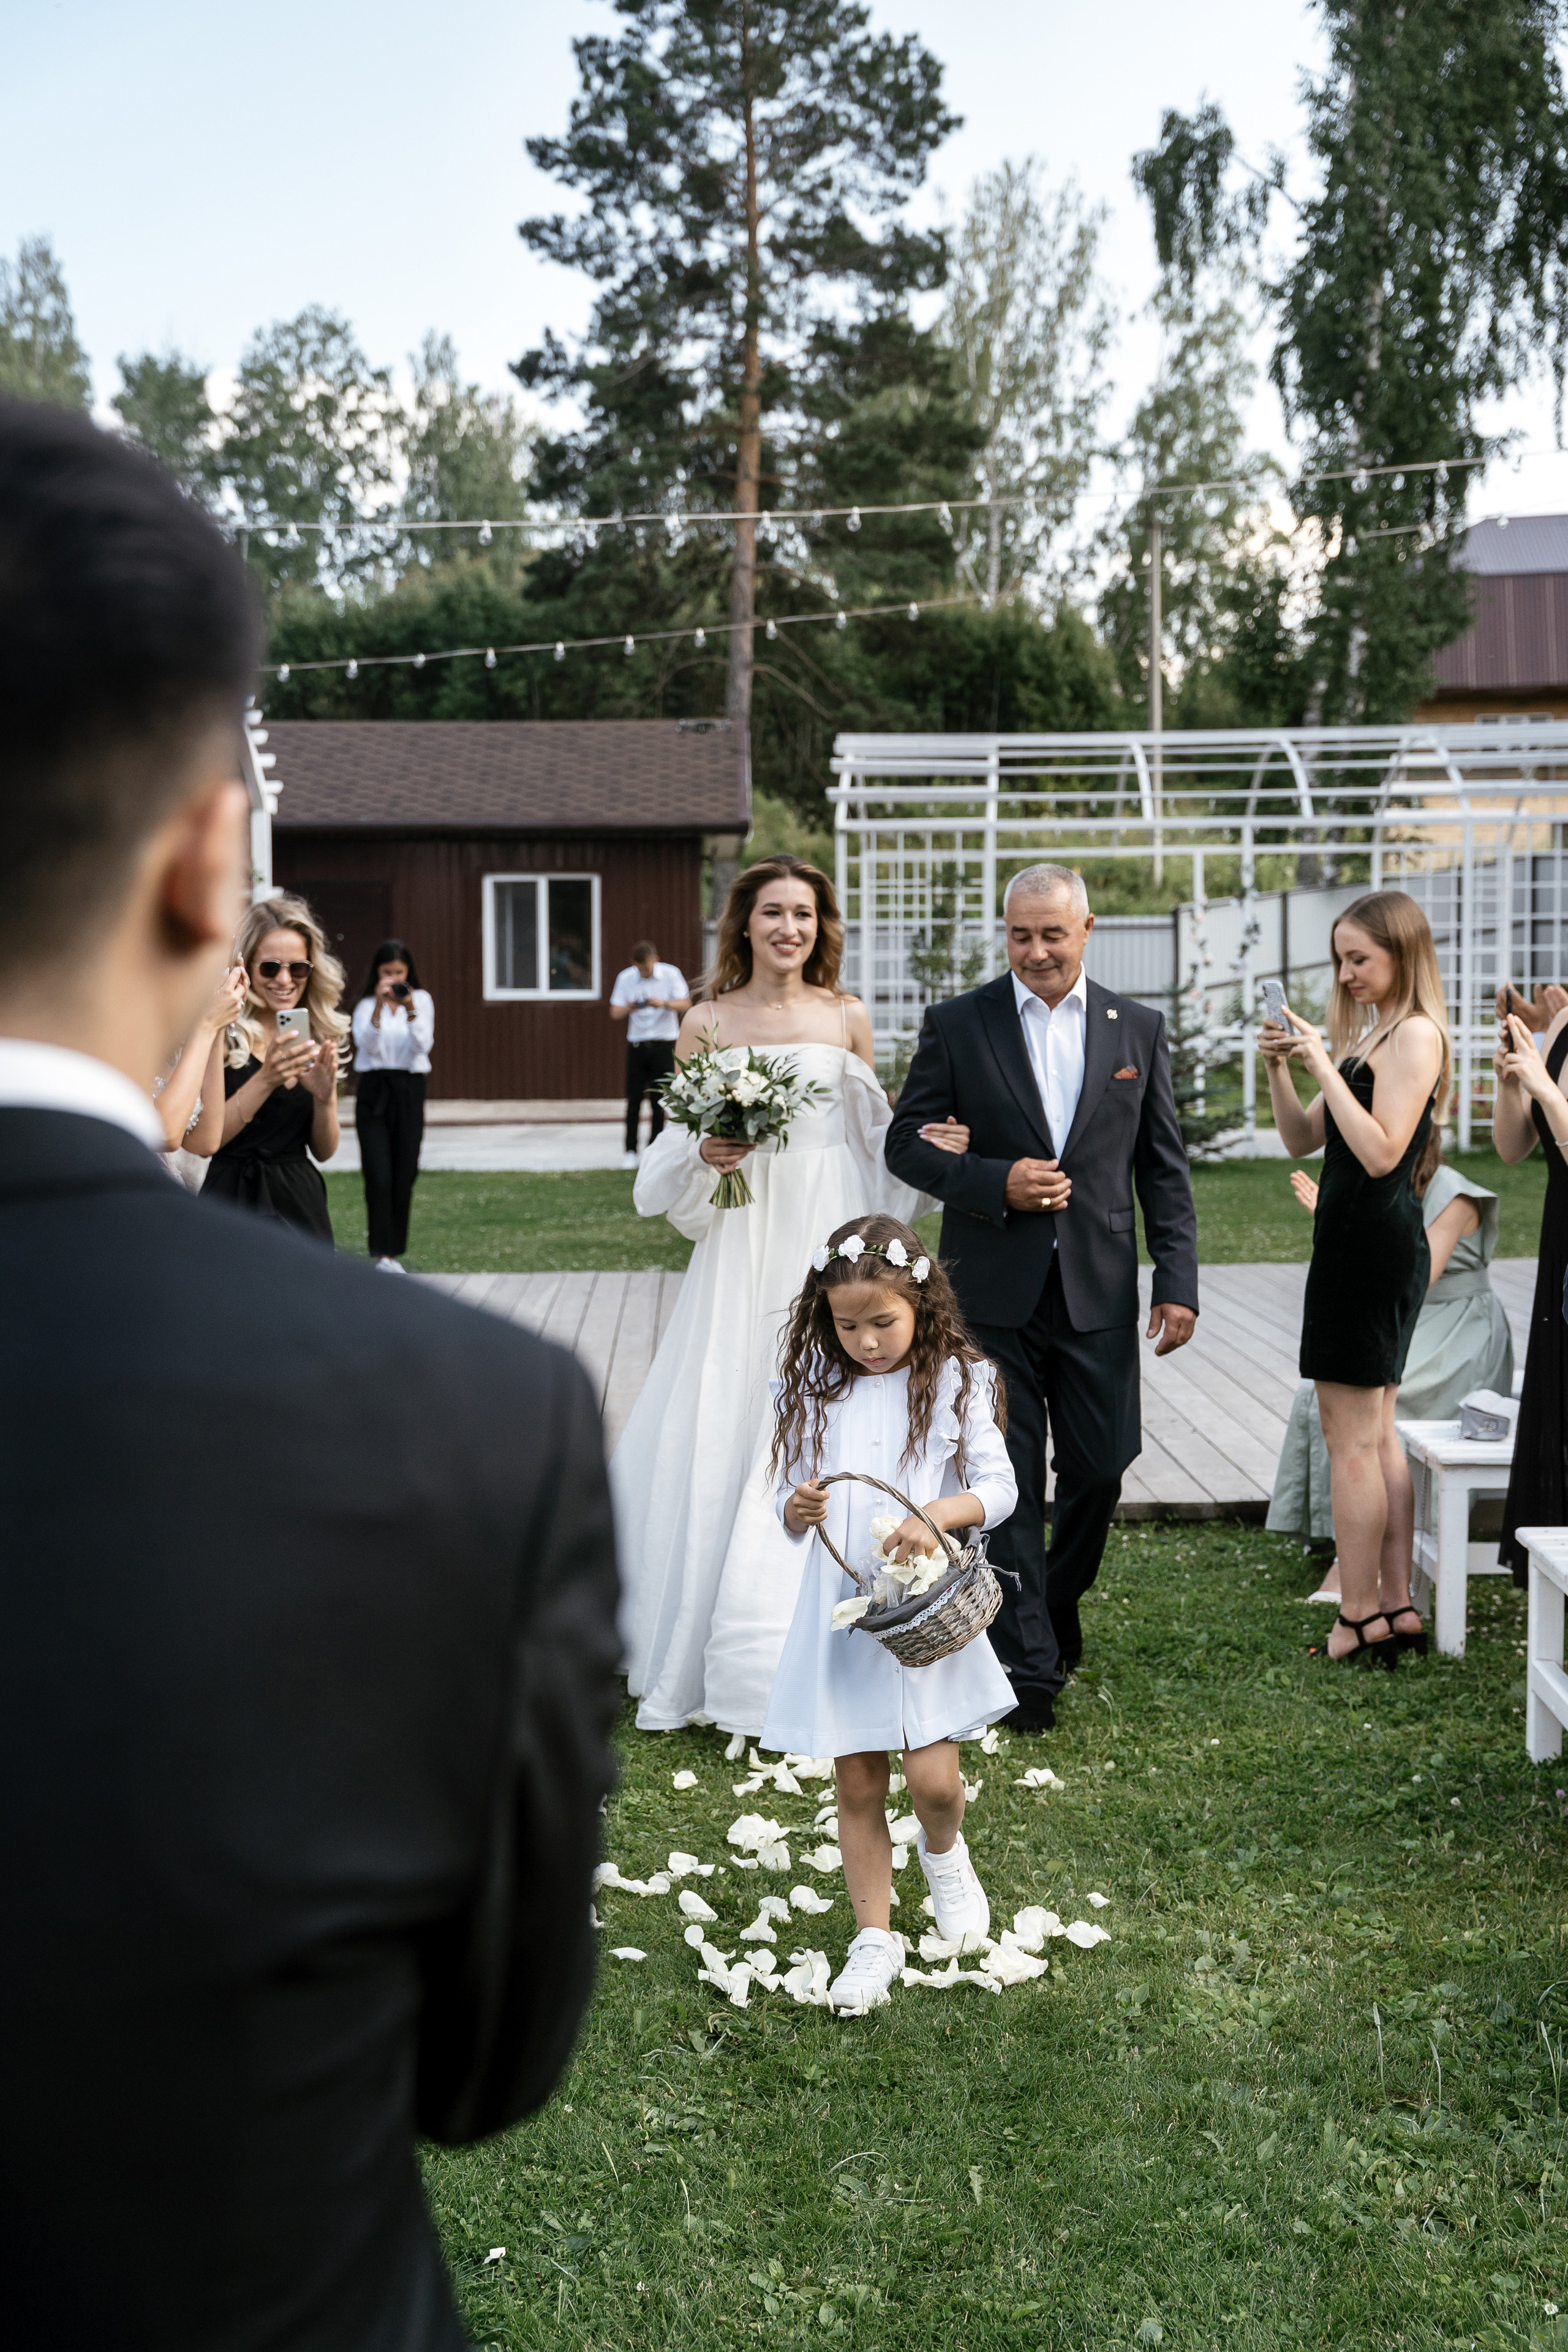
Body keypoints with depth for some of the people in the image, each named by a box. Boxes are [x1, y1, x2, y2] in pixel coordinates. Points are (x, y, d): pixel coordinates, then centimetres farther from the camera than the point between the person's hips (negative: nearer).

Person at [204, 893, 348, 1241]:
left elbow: (324, 1151, 8)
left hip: (300, 1204, 4)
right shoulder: (223, 1033, -7)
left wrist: (324, 1097, -10)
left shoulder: (320, 1038, 7)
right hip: (233, 1199, -4)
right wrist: (266, 1079, -22)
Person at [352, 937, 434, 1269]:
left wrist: (410, 1010, -21)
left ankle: (392, 1250, 13)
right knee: (378, 1176, -10)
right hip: (373, 1091, -1)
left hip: (408, 1091, 1)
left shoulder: (421, 999, 6)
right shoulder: (366, 1005, 6)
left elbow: (423, 1045, -6)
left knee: (404, 1175, 1)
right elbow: (366, 1043, -11)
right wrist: (379, 1005, -22)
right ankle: (382, 1253, -9)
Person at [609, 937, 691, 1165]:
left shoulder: (670, 974, -1)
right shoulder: (625, 978, 4)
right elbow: (614, 1013, 2)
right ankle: (631, 1151, 4)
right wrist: (629, 1009, -21)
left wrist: (664, 1004, -26)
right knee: (633, 1099, -2)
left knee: (659, 1100, -1)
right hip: (637, 1044, 2)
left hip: (663, 1045, -2)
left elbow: (685, 1004, -7)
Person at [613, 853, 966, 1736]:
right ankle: (698, 1649, 16)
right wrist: (705, 1152, -15)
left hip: (828, 1245, 0)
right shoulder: (708, 1022, 4)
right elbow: (675, 1146, 6)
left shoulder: (848, 1017, 6)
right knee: (718, 1438, 2)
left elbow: (877, 1136, 11)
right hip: (743, 1245, 0)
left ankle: (791, 1657, 10)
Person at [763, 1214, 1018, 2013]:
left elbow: (999, 1487, -9)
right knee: (857, 1783, 6)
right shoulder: (818, 1392, 3)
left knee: (933, 1777, -7)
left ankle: (942, 1852, 29)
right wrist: (797, 1512, -17)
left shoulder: (954, 1384, -4)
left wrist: (939, 1513, -28)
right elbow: (793, 1505, 7)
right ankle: (874, 1938, 19)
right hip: (842, 1610, 2)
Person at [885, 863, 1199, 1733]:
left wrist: (1178, 1282, 0)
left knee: (1100, 1469, 7)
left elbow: (1164, 1167, 7)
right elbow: (906, 1142, 1)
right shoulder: (957, 1025, 0)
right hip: (993, 1290, -2)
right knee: (1007, 1480, 1)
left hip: (1098, 1292, 2)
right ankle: (1025, 1662, 10)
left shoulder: (1137, 1030, 6)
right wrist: (996, 1184, -15)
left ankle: (1055, 1608, 34)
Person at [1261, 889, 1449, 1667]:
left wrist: (1324, 1064, -20)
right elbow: (1303, 1139, 16)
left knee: (1350, 1436, -6)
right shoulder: (1369, 1035, 17)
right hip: (1359, 1243, 10)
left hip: (1374, 1244, -10)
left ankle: (1360, 1619, -1)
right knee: (1376, 1434, 12)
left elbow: (1381, 1151, -21)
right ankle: (1396, 1609, 17)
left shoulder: (1415, 1034, -12)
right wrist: (1281, 1069, 1)